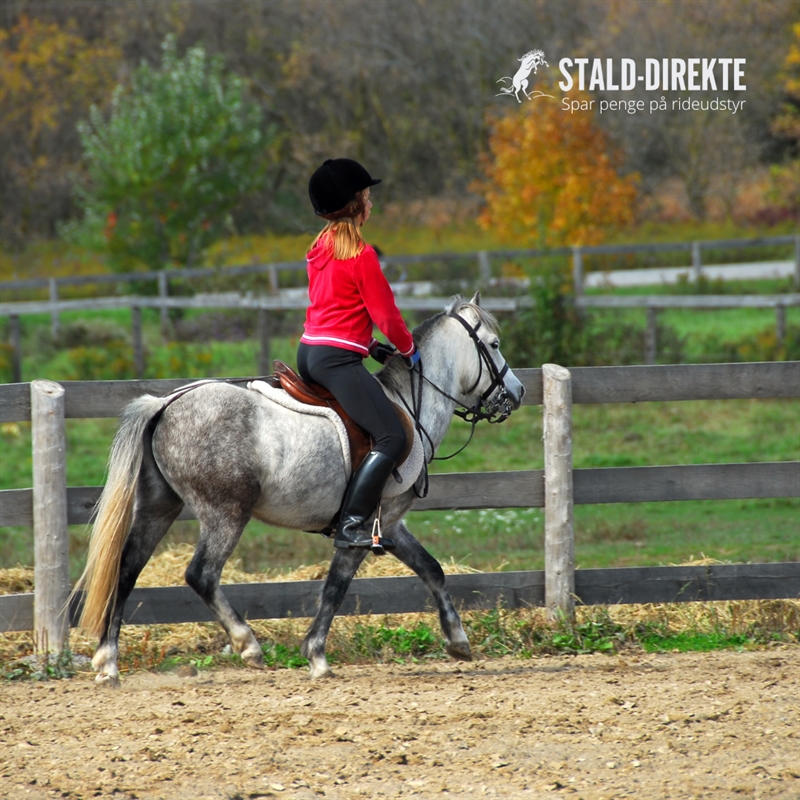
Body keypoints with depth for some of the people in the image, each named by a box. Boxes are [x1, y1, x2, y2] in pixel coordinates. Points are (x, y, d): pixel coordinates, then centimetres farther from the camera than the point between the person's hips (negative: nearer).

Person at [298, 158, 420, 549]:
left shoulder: (319, 248, 14)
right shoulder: (361, 255, -12)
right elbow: (385, 314, -10)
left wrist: (368, 345, 19)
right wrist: (408, 349, 7)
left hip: (308, 351, 10)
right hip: (338, 358, -10)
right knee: (392, 437, -16)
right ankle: (350, 525, -24)